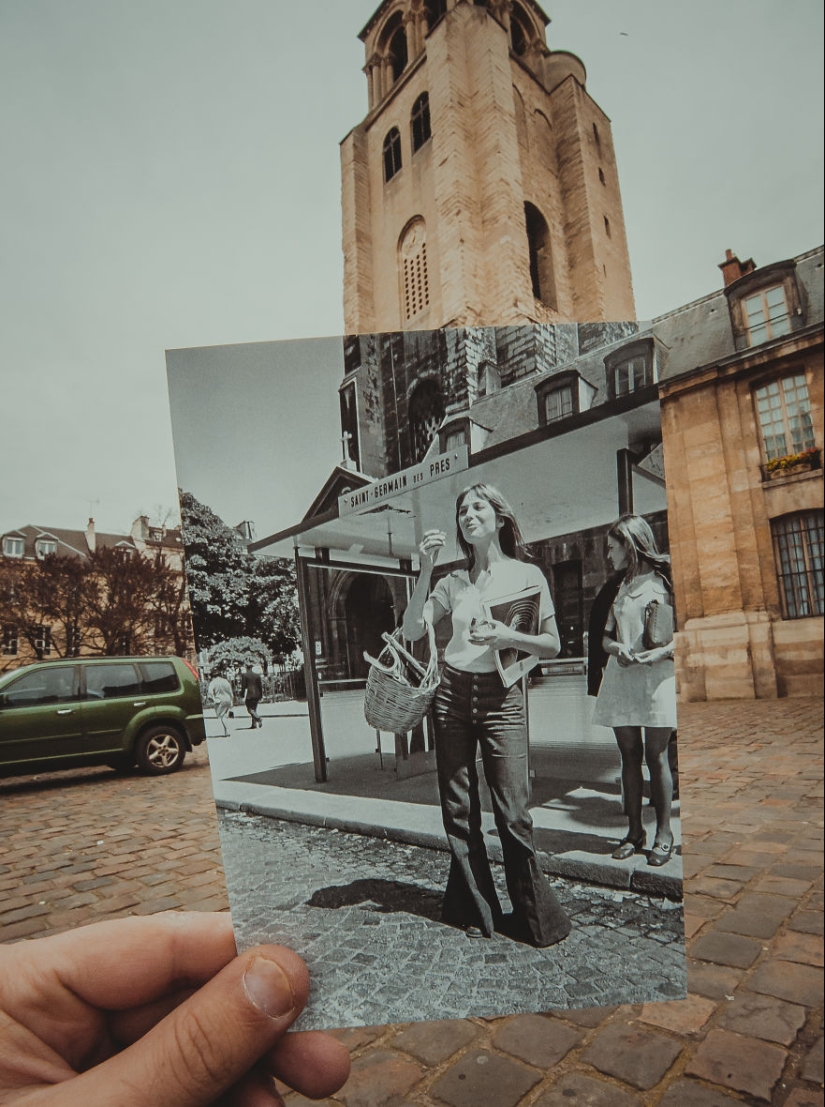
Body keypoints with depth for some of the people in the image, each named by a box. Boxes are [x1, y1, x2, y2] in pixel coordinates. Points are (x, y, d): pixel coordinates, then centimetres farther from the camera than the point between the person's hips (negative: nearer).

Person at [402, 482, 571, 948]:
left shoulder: (527, 574, 2)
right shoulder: (453, 582, 9)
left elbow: (552, 644, 2)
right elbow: (413, 629, -1)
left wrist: (507, 636, -16)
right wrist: (425, 569, -8)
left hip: (502, 696, -3)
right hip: (453, 695, 3)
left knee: (513, 813, -4)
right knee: (458, 811, 9)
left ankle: (537, 918, 17)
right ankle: (476, 910, 26)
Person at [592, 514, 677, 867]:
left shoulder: (664, 579, -1)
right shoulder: (621, 588, 17)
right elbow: (606, 636, 18)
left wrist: (661, 652, -20)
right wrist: (617, 647, -4)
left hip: (656, 676, -5)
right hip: (620, 676, 5)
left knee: (656, 757, 0)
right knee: (629, 755, 7)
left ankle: (664, 834, 12)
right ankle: (634, 831, 16)